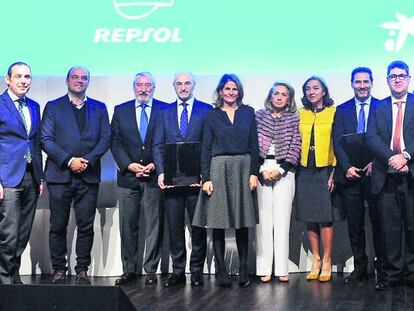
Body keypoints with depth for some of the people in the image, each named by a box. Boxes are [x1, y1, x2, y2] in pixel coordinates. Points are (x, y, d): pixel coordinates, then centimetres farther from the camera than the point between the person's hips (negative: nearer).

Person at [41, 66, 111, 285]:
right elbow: (46, 140, -1)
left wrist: (87, 160, -9)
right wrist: (69, 160, -12)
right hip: (60, 175, -1)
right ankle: (59, 271, 9)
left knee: (86, 226, 2)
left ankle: (82, 270, 9)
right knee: (58, 226, 1)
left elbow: (105, 138, 6)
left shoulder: (99, 108, 14)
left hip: (88, 176, 1)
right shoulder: (53, 107, 9)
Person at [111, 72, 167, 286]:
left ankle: (151, 270, 8)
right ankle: (129, 270, 13)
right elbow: (115, 142, 5)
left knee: (154, 225, 1)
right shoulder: (120, 111, 10)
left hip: (154, 176, -1)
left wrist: (155, 165, -10)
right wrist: (129, 165, -9)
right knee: (127, 226, 5)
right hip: (128, 177, 2)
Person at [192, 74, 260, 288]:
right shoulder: (212, 115, 7)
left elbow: (253, 144, 8)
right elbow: (206, 148, 3)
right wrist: (206, 178, -5)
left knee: (243, 223, 3)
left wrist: (254, 172, -1)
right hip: (219, 169, -1)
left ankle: (244, 272, 9)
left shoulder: (248, 112, 10)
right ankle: (222, 273, 4)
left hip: (243, 168, 1)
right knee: (218, 223, -2)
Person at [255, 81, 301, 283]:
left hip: (284, 171, 0)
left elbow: (295, 147, 4)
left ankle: (282, 268, -2)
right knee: (264, 218, -4)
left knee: (282, 218, -4)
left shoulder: (294, 119, 10)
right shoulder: (259, 116, 11)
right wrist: (262, 170, -5)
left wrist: (280, 169, -6)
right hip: (262, 170, 0)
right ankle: (264, 268, -3)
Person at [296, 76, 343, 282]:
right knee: (309, 218, 5)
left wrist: (335, 172, -10)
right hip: (305, 171, 4)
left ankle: (327, 261, 4)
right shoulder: (300, 114, 11)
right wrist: (295, 168, 4)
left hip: (325, 170, -4)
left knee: (325, 218, -4)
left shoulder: (333, 113, 0)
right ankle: (315, 260, 14)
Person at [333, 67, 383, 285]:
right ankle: (359, 267, 12)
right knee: (354, 224, 4)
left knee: (378, 222, 0)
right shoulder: (342, 110, 12)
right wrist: (347, 167, -8)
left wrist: (376, 163, -13)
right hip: (350, 174, 2)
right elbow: (338, 142, 5)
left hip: (375, 172, -2)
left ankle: (382, 267, 8)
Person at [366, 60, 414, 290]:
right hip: (386, 176, 2)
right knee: (389, 227, 3)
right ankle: (392, 273, 8)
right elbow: (371, 138, 2)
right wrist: (392, 159, -13)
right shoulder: (378, 108, 14)